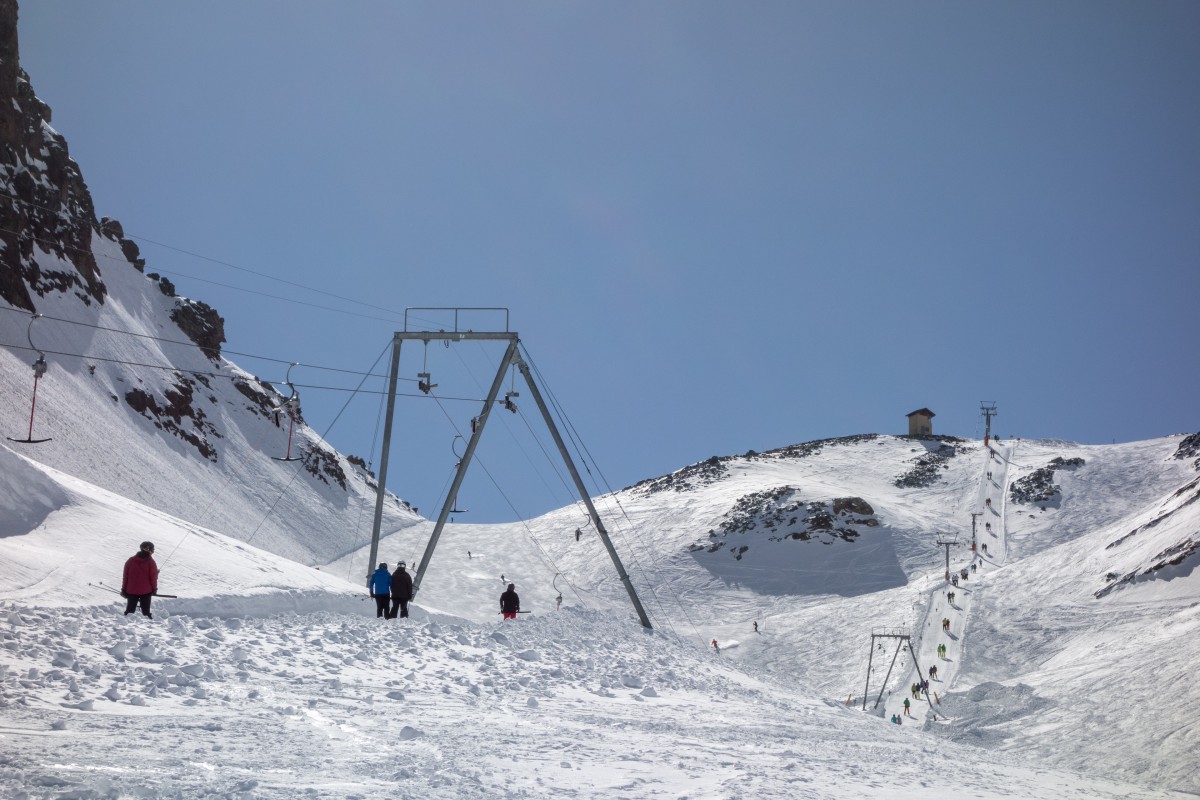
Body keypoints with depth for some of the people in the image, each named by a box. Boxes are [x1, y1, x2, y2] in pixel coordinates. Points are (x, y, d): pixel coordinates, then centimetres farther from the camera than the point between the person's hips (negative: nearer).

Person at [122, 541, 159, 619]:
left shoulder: (131, 560, 3)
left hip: (131, 591, 2)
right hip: (146, 591, -2)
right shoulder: (150, 562, -7)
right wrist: (154, 589, 6)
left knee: (129, 610, 11)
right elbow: (153, 577, -6)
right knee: (145, 611, 4)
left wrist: (124, 589, 10)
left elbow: (125, 576, 4)